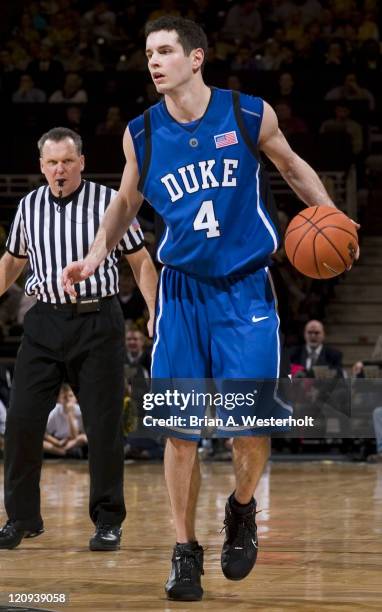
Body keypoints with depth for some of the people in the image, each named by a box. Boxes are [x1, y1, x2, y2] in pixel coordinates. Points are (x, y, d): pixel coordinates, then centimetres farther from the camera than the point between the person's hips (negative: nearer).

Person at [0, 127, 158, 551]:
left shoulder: (110, 202, -2)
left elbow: (141, 262, 3)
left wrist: (156, 315, -7)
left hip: (97, 323, -3)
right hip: (44, 322, 3)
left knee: (104, 425, -1)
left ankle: (108, 521, 10)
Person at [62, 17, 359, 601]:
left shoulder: (250, 114, -6)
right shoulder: (141, 134, -1)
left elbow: (291, 165, 12)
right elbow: (126, 202, 17)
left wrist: (328, 213, -2)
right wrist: (95, 256, 4)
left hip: (245, 289, -2)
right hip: (182, 291, 2)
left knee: (248, 426, -7)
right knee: (180, 430, -1)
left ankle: (242, 510, 24)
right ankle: (185, 552, 11)